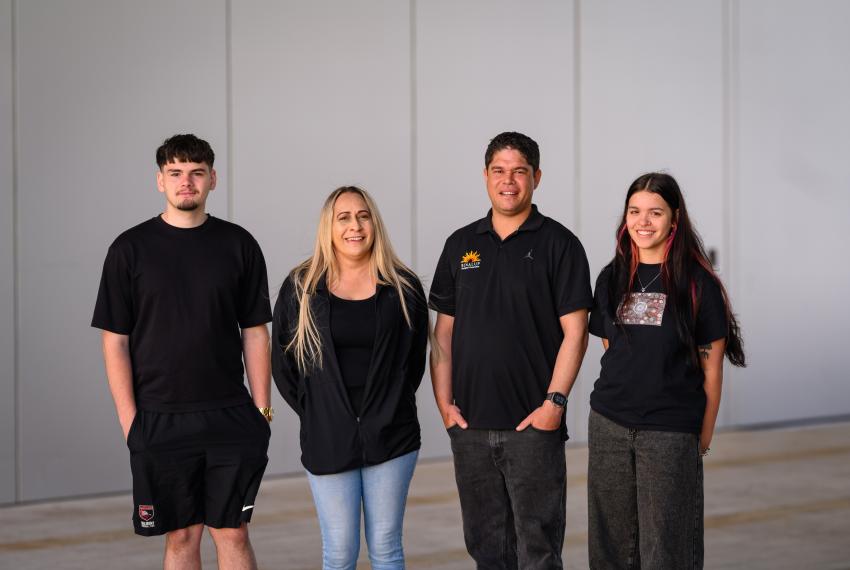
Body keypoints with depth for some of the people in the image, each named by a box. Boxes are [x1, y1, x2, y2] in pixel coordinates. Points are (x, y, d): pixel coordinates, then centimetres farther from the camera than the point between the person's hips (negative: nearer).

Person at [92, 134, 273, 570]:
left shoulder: (239, 245, 5)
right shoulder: (130, 249, 1)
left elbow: (254, 333, 7)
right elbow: (115, 341, 0)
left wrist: (262, 410, 0)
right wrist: (130, 420, -7)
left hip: (230, 419, 1)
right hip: (160, 420, -1)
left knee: (232, 533, 2)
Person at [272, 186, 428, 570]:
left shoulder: (404, 288, 2)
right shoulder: (301, 288, 1)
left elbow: (415, 358, 11)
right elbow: (283, 362, 7)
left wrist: (390, 406, 6)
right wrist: (315, 411, 4)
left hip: (391, 437, 0)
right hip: (327, 440, 0)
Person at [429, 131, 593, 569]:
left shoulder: (558, 244, -2)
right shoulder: (460, 245, 10)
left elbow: (574, 332, -6)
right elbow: (444, 331, 11)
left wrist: (555, 402, -14)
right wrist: (444, 402, 2)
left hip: (533, 424, -4)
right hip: (470, 425, 4)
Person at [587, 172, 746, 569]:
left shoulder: (697, 283, -5)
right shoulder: (611, 278, 7)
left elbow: (711, 368, -3)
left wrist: (704, 437, -3)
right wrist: (620, 397, 10)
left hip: (670, 432, -4)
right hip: (609, 427, 4)